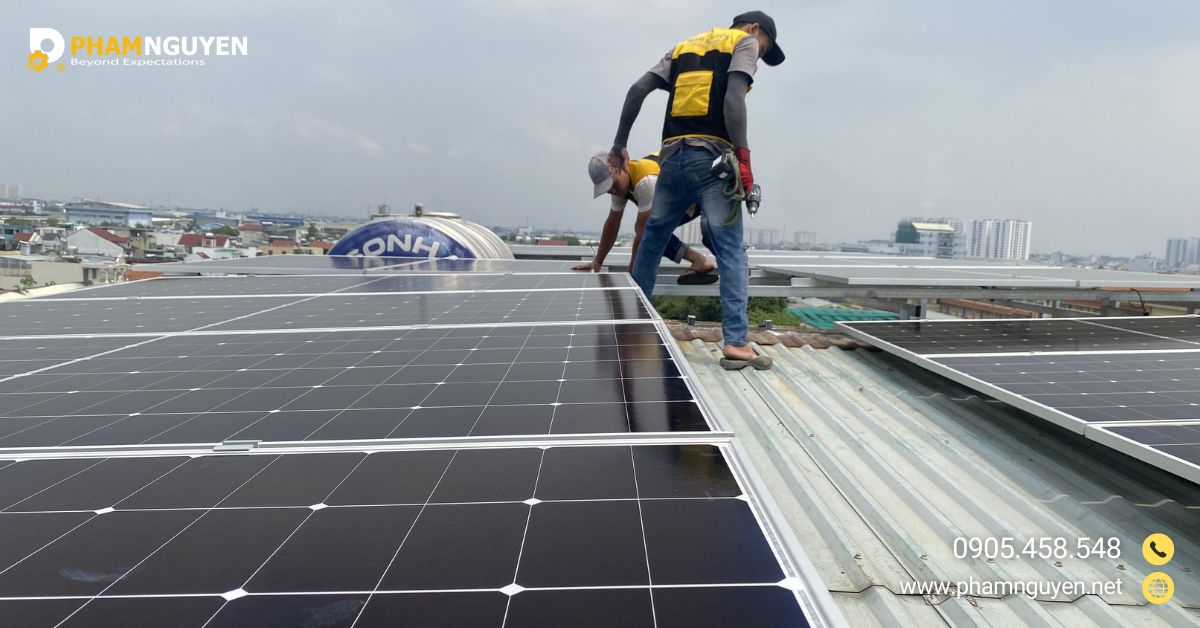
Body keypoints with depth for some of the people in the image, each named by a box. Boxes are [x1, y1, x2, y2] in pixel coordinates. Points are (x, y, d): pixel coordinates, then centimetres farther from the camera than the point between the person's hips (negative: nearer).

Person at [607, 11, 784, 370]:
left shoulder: (683, 48, 27)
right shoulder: (744, 43, 11)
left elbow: (637, 90, 15)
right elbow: (733, 97, -9)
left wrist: (619, 145, 16)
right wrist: (743, 155, -14)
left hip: (672, 158, 6)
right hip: (710, 158, -5)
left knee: (650, 243, 17)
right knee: (731, 252, -5)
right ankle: (735, 343, -12)